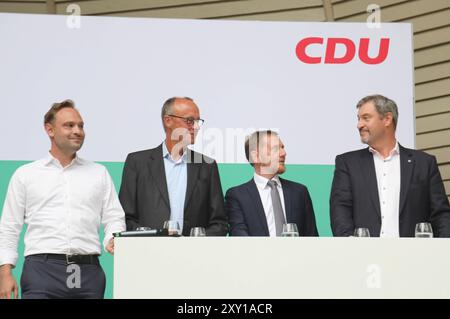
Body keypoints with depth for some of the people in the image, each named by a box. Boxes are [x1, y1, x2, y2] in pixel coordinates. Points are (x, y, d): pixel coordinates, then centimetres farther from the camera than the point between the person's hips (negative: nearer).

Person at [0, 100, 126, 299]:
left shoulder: (99, 174, 16)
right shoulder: (25, 175, 11)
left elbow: (114, 218, 12)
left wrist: (113, 240, -11)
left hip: (88, 272, 2)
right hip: (42, 269, -2)